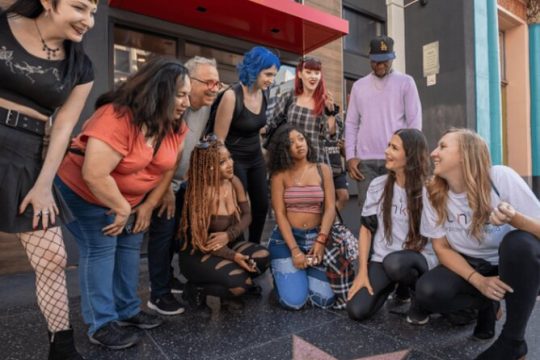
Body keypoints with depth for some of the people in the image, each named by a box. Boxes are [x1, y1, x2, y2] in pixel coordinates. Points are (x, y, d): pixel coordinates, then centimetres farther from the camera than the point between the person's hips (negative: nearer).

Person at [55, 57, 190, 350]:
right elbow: (94, 174, -37)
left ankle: (127, 310, 24)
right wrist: (122, 209, -24)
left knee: (130, 246, 8)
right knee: (100, 249, -6)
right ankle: (101, 325, 8)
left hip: (130, 199, 7)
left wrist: (147, 206, -4)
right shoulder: (116, 117, -34)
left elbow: (168, 169, -2)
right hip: (83, 193, -6)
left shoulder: (175, 126, -11)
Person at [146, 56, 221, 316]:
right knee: (163, 232, -4)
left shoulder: (206, 106, -2)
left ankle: (165, 278, 36)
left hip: (182, 180, 8)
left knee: (176, 231, 16)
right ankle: (158, 295, 11)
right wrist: (167, 190, -20)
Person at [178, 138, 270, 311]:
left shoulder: (234, 182, -5)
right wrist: (233, 256, -28)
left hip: (227, 244, 6)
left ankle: (229, 290, 8)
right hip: (197, 254, -6)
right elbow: (201, 239, -20)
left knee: (262, 257, -18)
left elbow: (246, 215, 1)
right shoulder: (200, 193, -23)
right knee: (240, 283, -26)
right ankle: (196, 289, 2)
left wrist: (229, 235, -19)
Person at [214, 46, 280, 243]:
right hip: (234, 161, -7)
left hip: (256, 159, 8)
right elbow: (218, 140, -19)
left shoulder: (262, 95, -1)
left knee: (262, 205, 15)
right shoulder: (232, 96, -22)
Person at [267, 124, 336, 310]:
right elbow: (280, 214, -7)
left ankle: (306, 272, 21)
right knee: (293, 302, -13)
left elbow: (330, 208, -2)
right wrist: (294, 250, -15)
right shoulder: (279, 175, -1)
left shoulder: (323, 170, 5)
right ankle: (283, 273, 20)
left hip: (316, 237, 2)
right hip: (285, 238, -2)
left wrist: (321, 241, -15)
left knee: (325, 300, -10)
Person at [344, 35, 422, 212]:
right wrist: (350, 156, 0)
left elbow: (415, 121, 2)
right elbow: (351, 123, 10)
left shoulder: (406, 82, 6)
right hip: (365, 160, 2)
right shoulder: (358, 85, 13)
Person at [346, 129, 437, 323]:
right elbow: (366, 228, -1)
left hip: (420, 258, -3)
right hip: (382, 260, 3)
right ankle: (392, 283, 17)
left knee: (394, 262, -38)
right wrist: (363, 271, -5)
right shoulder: (378, 185, -2)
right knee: (356, 310, -13)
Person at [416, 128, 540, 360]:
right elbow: (441, 247, -6)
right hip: (470, 266, 2)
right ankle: (486, 304, 9)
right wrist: (479, 281, -20)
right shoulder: (433, 193, -12)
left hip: (513, 264, -1)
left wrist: (515, 218, -39)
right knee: (428, 292, -26)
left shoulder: (502, 178, -21)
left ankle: (513, 340, -13)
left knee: (519, 242, -35)